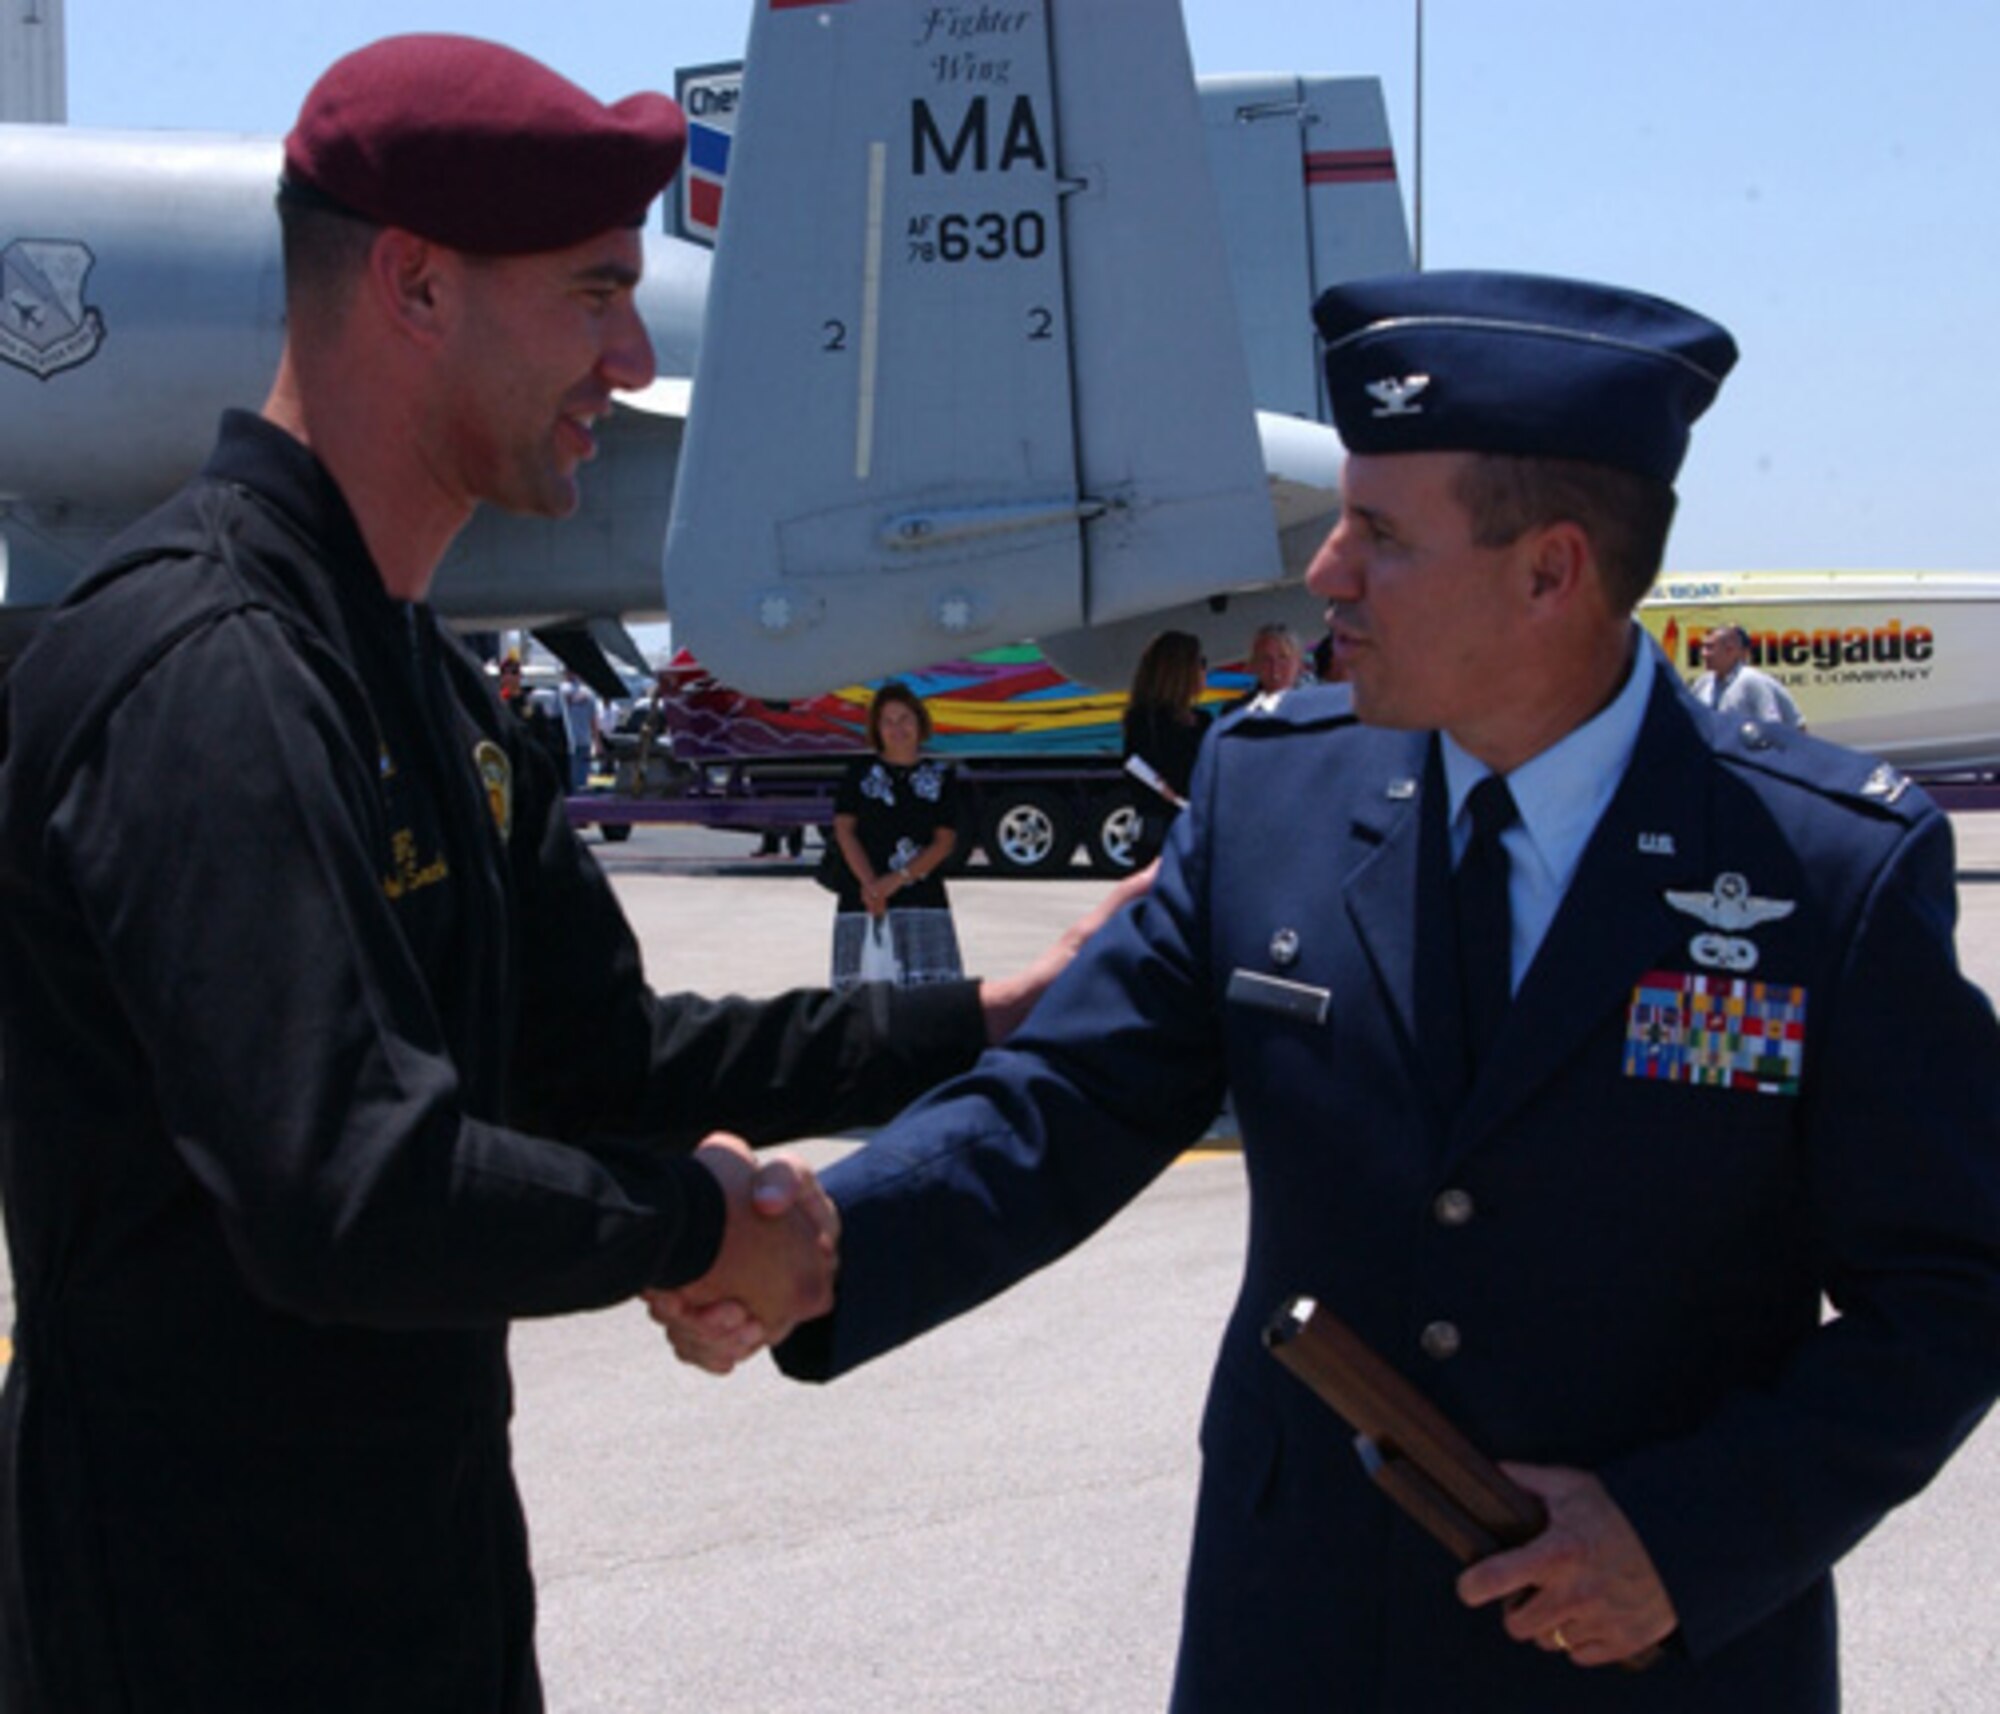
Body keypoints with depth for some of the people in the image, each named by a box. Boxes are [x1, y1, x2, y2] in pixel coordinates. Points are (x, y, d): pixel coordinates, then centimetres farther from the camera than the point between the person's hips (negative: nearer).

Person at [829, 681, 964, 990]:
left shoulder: (940, 776, 8)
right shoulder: (860, 772, 10)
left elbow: (944, 842, 2)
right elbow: (844, 830, 4)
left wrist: (897, 879, -11)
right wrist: (869, 884, -10)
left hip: (923, 898, 0)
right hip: (862, 899, 0)